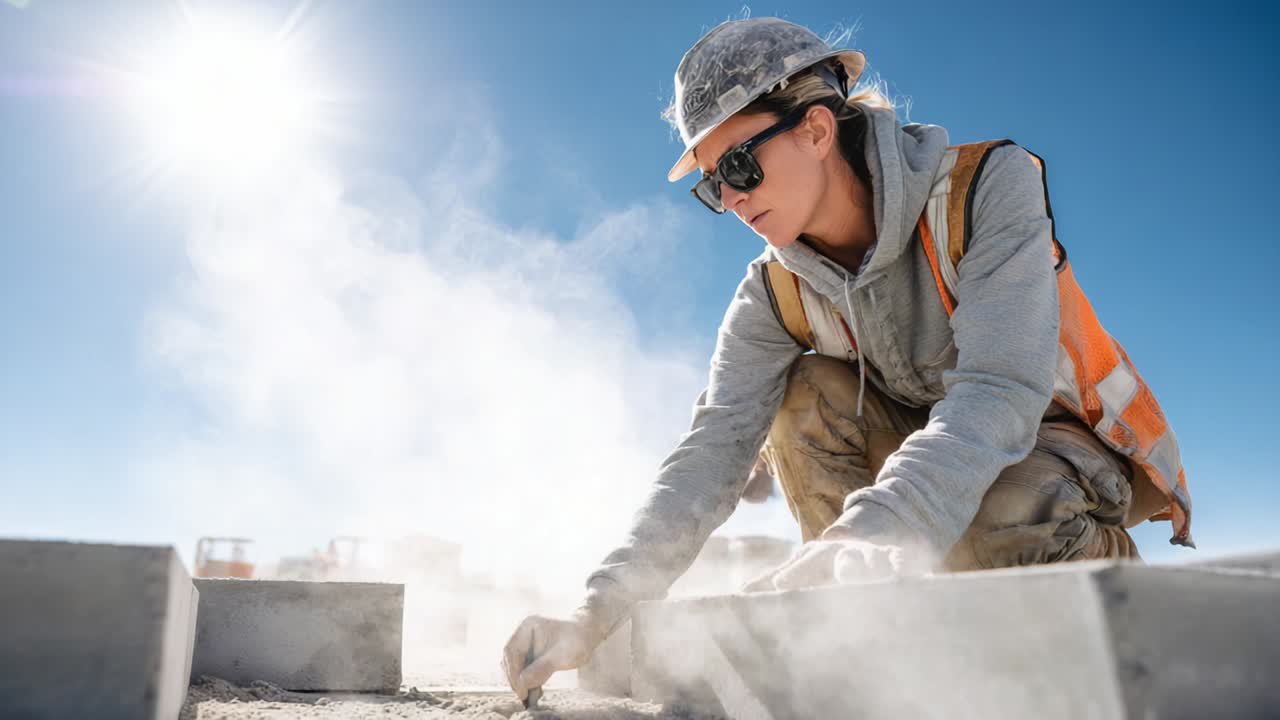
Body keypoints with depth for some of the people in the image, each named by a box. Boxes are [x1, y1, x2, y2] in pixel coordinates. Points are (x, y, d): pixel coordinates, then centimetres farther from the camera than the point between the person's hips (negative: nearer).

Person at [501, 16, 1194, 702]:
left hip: (1067, 439, -4)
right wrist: (603, 608, -29)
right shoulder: (776, 294, -10)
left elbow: (999, 392, -35)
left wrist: (857, 548, -50)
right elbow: (715, 445, -18)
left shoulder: (988, 186, -23)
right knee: (803, 395, -21)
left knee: (998, 524, -37)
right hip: (931, 452, 4)